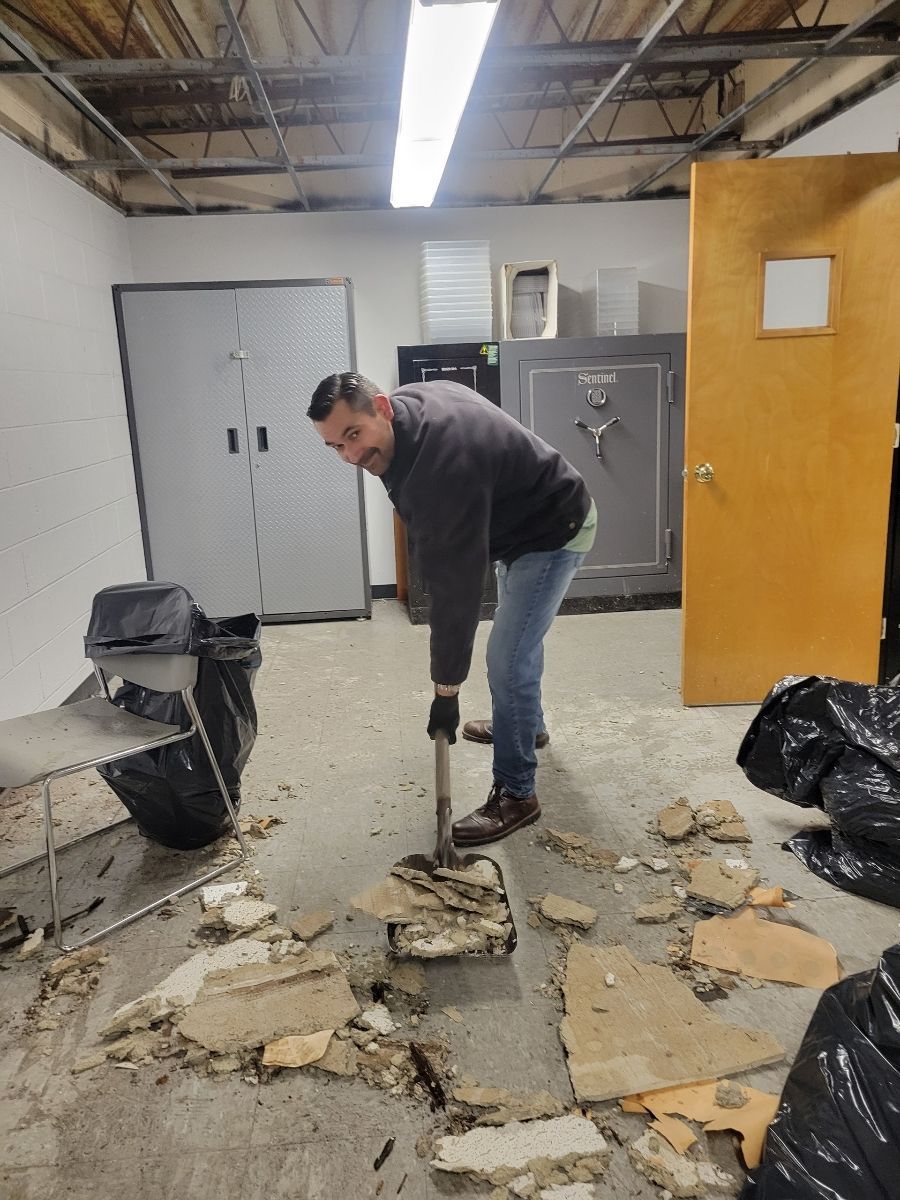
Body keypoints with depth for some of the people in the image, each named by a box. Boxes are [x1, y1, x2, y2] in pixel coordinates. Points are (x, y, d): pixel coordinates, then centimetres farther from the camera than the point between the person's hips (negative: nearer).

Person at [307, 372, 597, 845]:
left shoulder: (442, 468, -38)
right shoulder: (414, 399, -10)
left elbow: (456, 586, -35)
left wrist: (446, 691, -29)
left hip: (554, 532, -10)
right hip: (525, 517, 10)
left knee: (508, 661, -11)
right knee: (517, 636, 26)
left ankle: (516, 795, 3)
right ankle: (527, 724, 48)